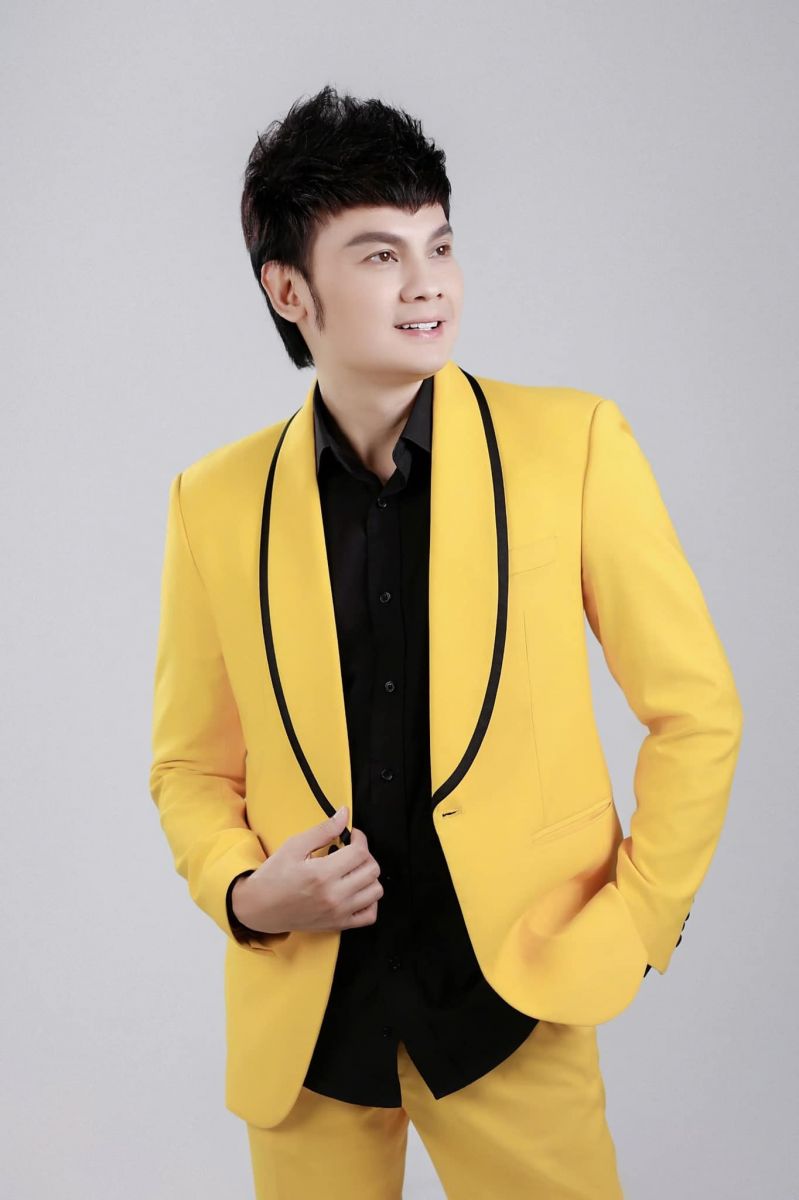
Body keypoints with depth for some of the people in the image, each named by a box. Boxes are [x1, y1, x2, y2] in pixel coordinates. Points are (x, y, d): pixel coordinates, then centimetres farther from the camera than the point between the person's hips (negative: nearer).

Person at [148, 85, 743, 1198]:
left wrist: (633, 925, -3)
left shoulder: (572, 441, -7)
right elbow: (190, 762, 9)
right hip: (301, 1012, 2)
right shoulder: (216, 501, -1)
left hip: (513, 994, -2)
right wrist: (241, 891, -8)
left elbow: (695, 709, -1)